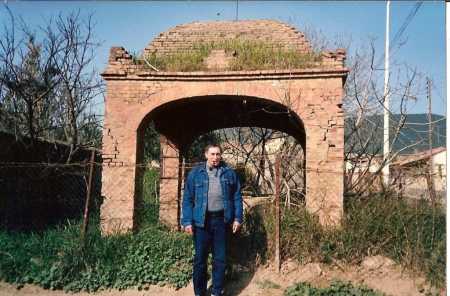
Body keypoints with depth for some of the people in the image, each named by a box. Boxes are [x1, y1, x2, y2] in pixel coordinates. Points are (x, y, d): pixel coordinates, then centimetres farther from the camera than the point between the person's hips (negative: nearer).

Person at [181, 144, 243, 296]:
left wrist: (237, 218, 1)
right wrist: (187, 221, -6)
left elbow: (237, 197, 8)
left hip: (222, 220, 1)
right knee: (200, 258, 7)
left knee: (220, 258, 9)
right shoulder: (195, 173, 3)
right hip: (202, 220, -1)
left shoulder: (230, 173, 6)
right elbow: (187, 199, 1)